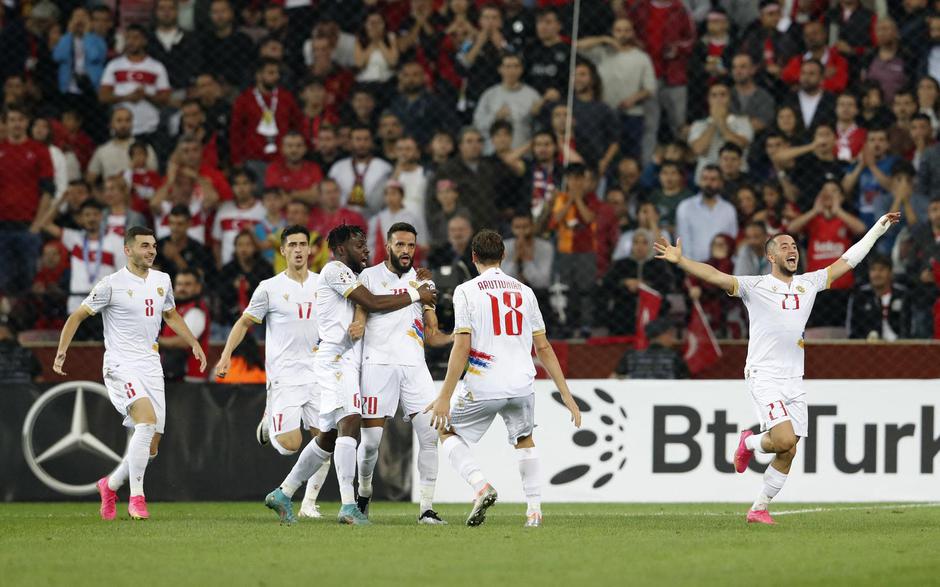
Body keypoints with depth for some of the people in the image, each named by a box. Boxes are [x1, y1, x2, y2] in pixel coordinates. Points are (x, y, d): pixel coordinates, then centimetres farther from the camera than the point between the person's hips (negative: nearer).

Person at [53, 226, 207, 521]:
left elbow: (171, 315, 30)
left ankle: (110, 485, 28)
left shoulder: (162, 281, 11)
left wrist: (194, 343, 23)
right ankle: (136, 497, -22)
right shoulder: (112, 284, -7)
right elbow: (77, 316, -1)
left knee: (150, 447, 3)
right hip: (120, 366, -6)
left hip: (151, 367, 6)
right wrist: (61, 351, -11)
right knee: (147, 419, -28)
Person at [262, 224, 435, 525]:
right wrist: (416, 295, -4)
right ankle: (348, 506, -32)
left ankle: (282, 494, 23)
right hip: (336, 357, -11)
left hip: (346, 362, 11)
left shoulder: (349, 275, 26)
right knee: (350, 422, -22)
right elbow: (373, 303, -14)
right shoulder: (335, 270, -6)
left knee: (328, 437, 14)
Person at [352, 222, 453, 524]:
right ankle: (364, 490, 24)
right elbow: (359, 318, 0)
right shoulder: (369, 277, 8)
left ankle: (427, 508, -8)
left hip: (414, 366, 3)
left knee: (430, 436, -11)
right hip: (378, 363, -3)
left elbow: (432, 336, 17)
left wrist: (456, 337, -2)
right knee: (371, 440, -4)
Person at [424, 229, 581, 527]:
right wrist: (566, 395, 13)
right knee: (524, 440, 27)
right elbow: (543, 348, 10)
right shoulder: (524, 291, 10)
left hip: (483, 387, -4)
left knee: (448, 432, 18)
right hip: (521, 383, 4)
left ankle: (480, 486, -5)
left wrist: (445, 397, -9)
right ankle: (534, 510, 18)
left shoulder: (466, 291, -3)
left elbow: (461, 348, -10)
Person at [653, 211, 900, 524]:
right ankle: (749, 443, 12)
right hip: (764, 377, -5)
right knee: (784, 440, -21)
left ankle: (759, 509, 16)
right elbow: (714, 276, -14)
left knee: (788, 454, 2)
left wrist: (880, 227, 20)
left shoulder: (808, 283, 12)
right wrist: (680, 261, -28)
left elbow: (847, 261, 19)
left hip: (794, 381, 5)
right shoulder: (756, 286, -3)